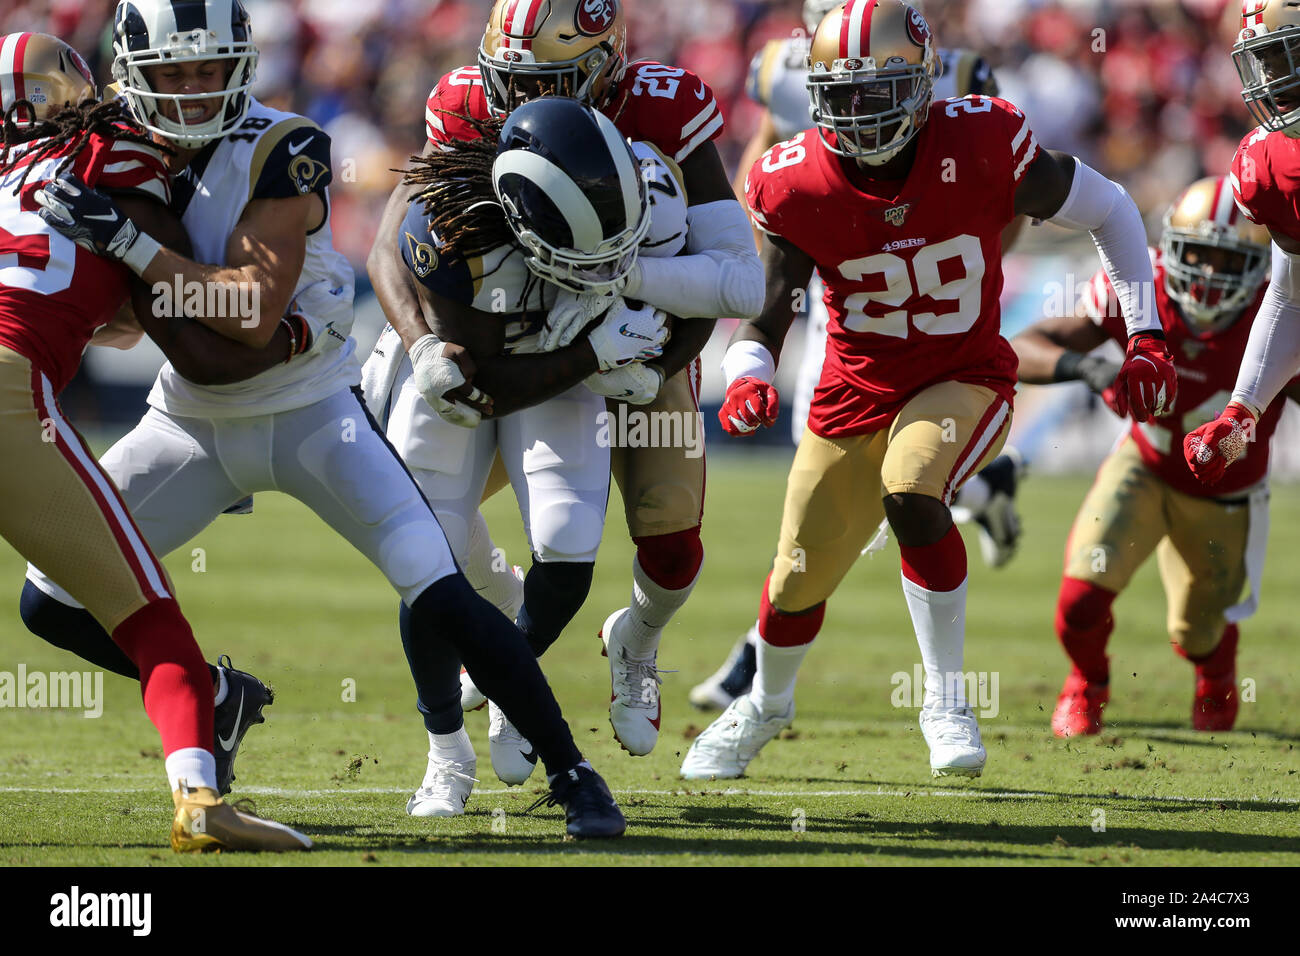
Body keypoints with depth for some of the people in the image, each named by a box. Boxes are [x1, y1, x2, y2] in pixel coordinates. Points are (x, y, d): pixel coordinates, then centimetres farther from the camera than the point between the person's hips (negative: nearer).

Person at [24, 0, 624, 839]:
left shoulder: (282, 153, -20)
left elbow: (255, 313, -30)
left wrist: (129, 242, -34)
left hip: (310, 412, -5)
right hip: (191, 421, 5)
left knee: (440, 594, -18)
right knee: (55, 595, 0)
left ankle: (571, 772, -5)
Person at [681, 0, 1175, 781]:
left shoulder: (982, 148, -20)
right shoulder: (798, 186, -15)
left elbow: (1108, 210, -5)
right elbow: (764, 316, -7)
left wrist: (1145, 336, -6)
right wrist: (749, 379, -30)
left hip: (966, 380, -3)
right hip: (857, 388, 3)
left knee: (912, 495, -34)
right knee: (800, 580, 11)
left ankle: (946, 696, -15)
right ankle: (768, 703, 47)